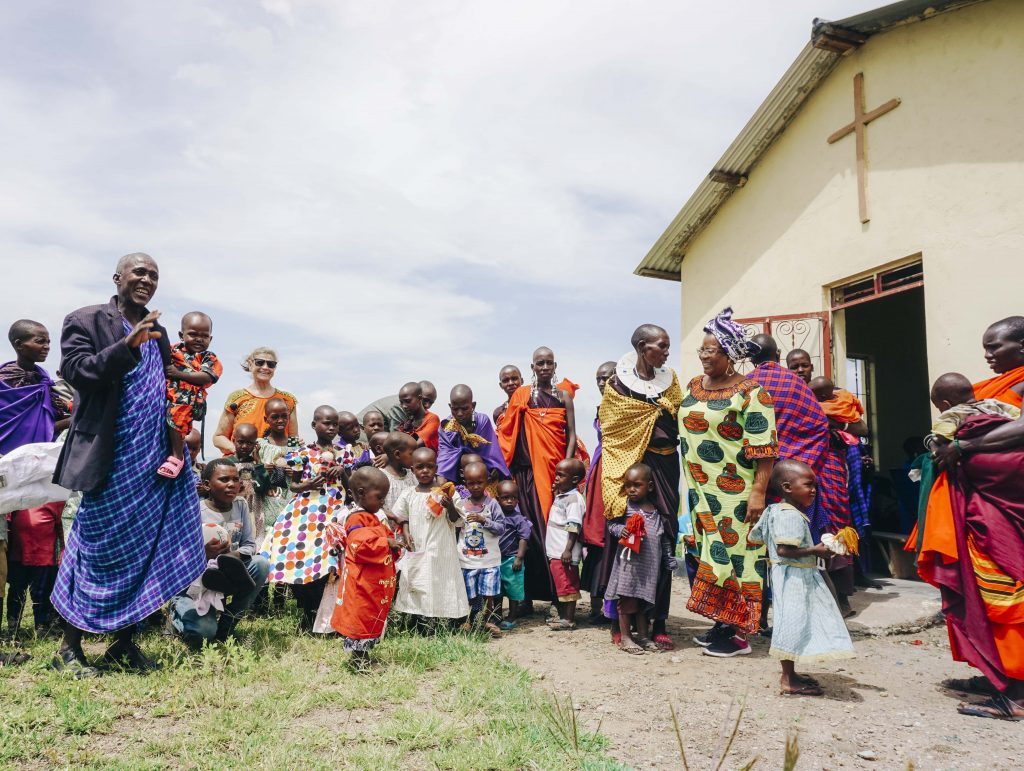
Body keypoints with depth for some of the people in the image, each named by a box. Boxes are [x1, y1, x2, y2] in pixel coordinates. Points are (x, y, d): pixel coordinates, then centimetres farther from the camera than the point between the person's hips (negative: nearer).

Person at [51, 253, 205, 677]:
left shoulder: (158, 333, 17)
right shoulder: (85, 321, -1)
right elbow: (75, 371, -15)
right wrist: (127, 345, -26)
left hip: (154, 460, 6)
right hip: (111, 460, -6)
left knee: (146, 550, 7)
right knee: (99, 550, 0)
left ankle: (125, 642, 20)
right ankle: (69, 648, 16)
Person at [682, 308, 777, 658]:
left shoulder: (749, 392, -12)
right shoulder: (694, 386, 11)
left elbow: (764, 448, -16)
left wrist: (758, 492, -21)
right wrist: (689, 485, 18)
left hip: (734, 494, -7)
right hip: (701, 492, 7)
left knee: (731, 555, -2)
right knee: (710, 556, 12)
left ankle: (734, 633, 9)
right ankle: (720, 626, 23)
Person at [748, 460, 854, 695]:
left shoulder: (773, 510, 11)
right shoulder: (790, 516, -21)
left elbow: (754, 537, 17)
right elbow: (784, 550, -29)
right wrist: (815, 550, -20)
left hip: (800, 577, 11)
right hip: (793, 577, -11)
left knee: (797, 624, 17)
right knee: (793, 623, -4)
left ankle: (790, 673, 27)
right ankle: (789, 681, 4)